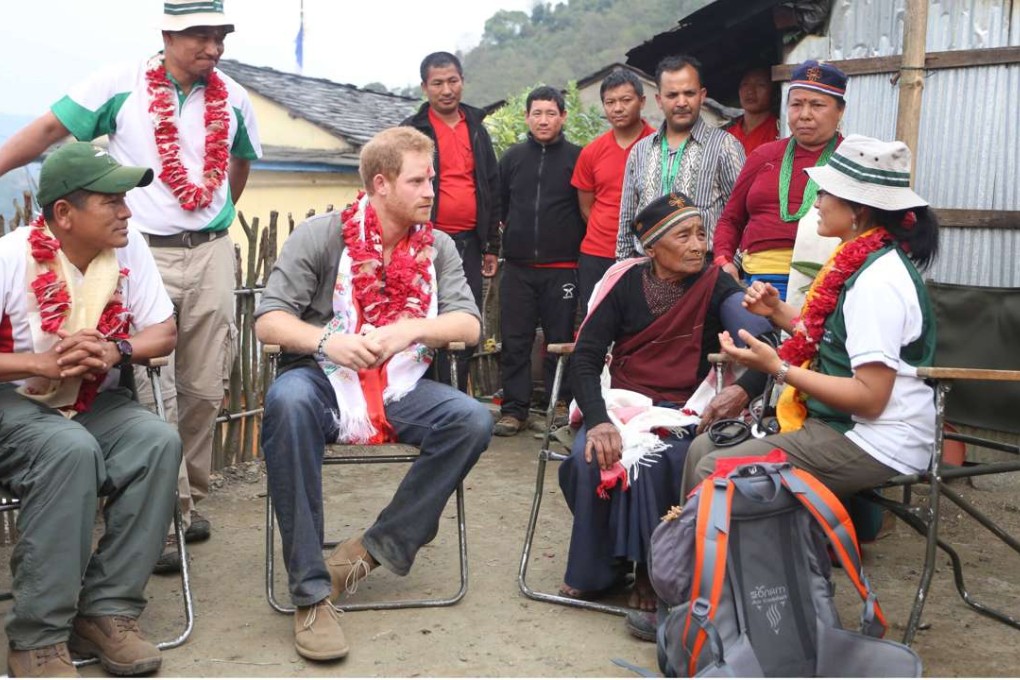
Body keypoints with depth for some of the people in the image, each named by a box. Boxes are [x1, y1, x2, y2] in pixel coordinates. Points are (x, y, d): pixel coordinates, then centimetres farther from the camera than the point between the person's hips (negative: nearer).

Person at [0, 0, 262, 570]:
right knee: (152, 395, -6)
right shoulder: (121, 85, -3)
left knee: (204, 389, 7)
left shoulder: (233, 99, 7)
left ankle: (188, 498, 23)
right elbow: (50, 129, -2)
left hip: (211, 253, 4)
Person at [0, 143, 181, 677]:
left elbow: (163, 333, -2)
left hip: (96, 403, 4)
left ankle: (106, 611, -14)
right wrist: (45, 362, -30)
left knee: (158, 441, -25)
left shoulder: (129, 247, -5)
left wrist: (115, 351, -22)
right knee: (72, 452, -35)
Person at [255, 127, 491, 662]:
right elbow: (268, 320, -9)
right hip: (325, 381, -3)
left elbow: (469, 324, -3)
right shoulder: (322, 234, -3)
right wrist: (327, 341, -27)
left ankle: (379, 547, -13)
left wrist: (411, 329, -20)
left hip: (399, 390, 3)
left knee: (473, 421, -25)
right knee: (288, 401, -38)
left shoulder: (437, 247, 7)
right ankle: (311, 589, -32)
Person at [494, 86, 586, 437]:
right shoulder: (512, 157, 10)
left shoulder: (577, 158, 2)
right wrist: (507, 237, 11)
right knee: (514, 341, 3)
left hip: (562, 268, -2)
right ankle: (514, 409, 11)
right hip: (517, 267, 3)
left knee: (561, 341, 3)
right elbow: (498, 204, 17)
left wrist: (579, 250, 1)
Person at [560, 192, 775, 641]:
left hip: (684, 412, -1)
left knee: (654, 463, -33)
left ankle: (651, 579, -16)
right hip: (622, 402, 2)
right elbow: (585, 356, -5)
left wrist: (743, 390, -33)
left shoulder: (716, 288, 0)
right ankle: (596, 569, -6)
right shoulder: (626, 284, 1)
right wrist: (597, 420, -22)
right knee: (589, 457, -28)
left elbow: (766, 349, -11)